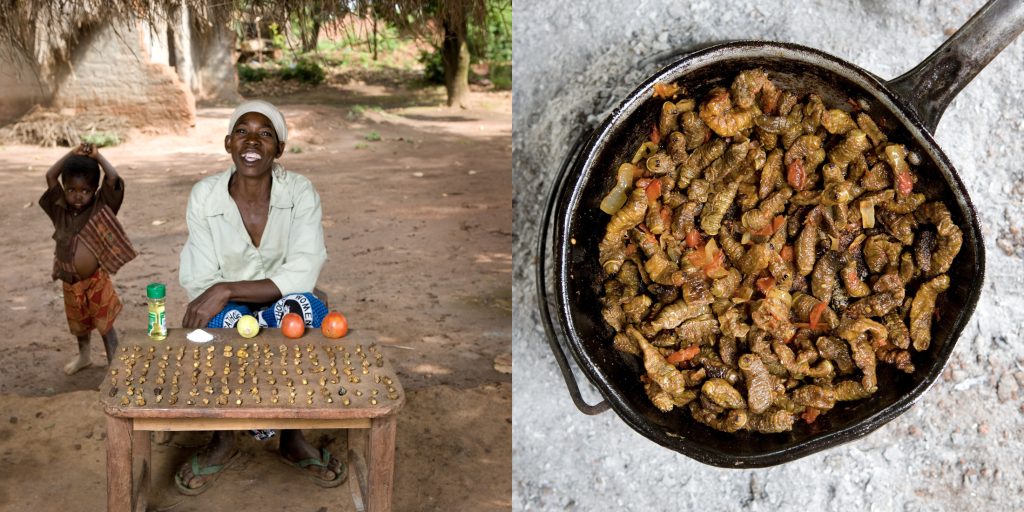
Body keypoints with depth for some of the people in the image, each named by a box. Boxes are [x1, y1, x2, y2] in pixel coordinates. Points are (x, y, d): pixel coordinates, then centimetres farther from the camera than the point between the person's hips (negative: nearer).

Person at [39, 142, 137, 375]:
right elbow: (50, 176, -3)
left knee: (105, 323, 3)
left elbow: (113, 179, -21)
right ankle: (83, 356, 44)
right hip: (70, 283, 4)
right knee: (79, 323, 23)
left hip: (96, 280, -4)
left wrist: (97, 156, -12)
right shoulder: (60, 209, -1)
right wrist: (72, 154, -6)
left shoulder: (101, 207, -10)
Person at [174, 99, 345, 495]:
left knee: (305, 309, -35)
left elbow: (302, 276, -23)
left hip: (283, 308, 0)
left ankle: (293, 436, -15)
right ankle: (223, 440, -11)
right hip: (229, 313, 1)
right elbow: (200, 284, -10)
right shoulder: (204, 196, -11)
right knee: (224, 321, -35)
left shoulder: (301, 193, -14)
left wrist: (227, 290, -33)